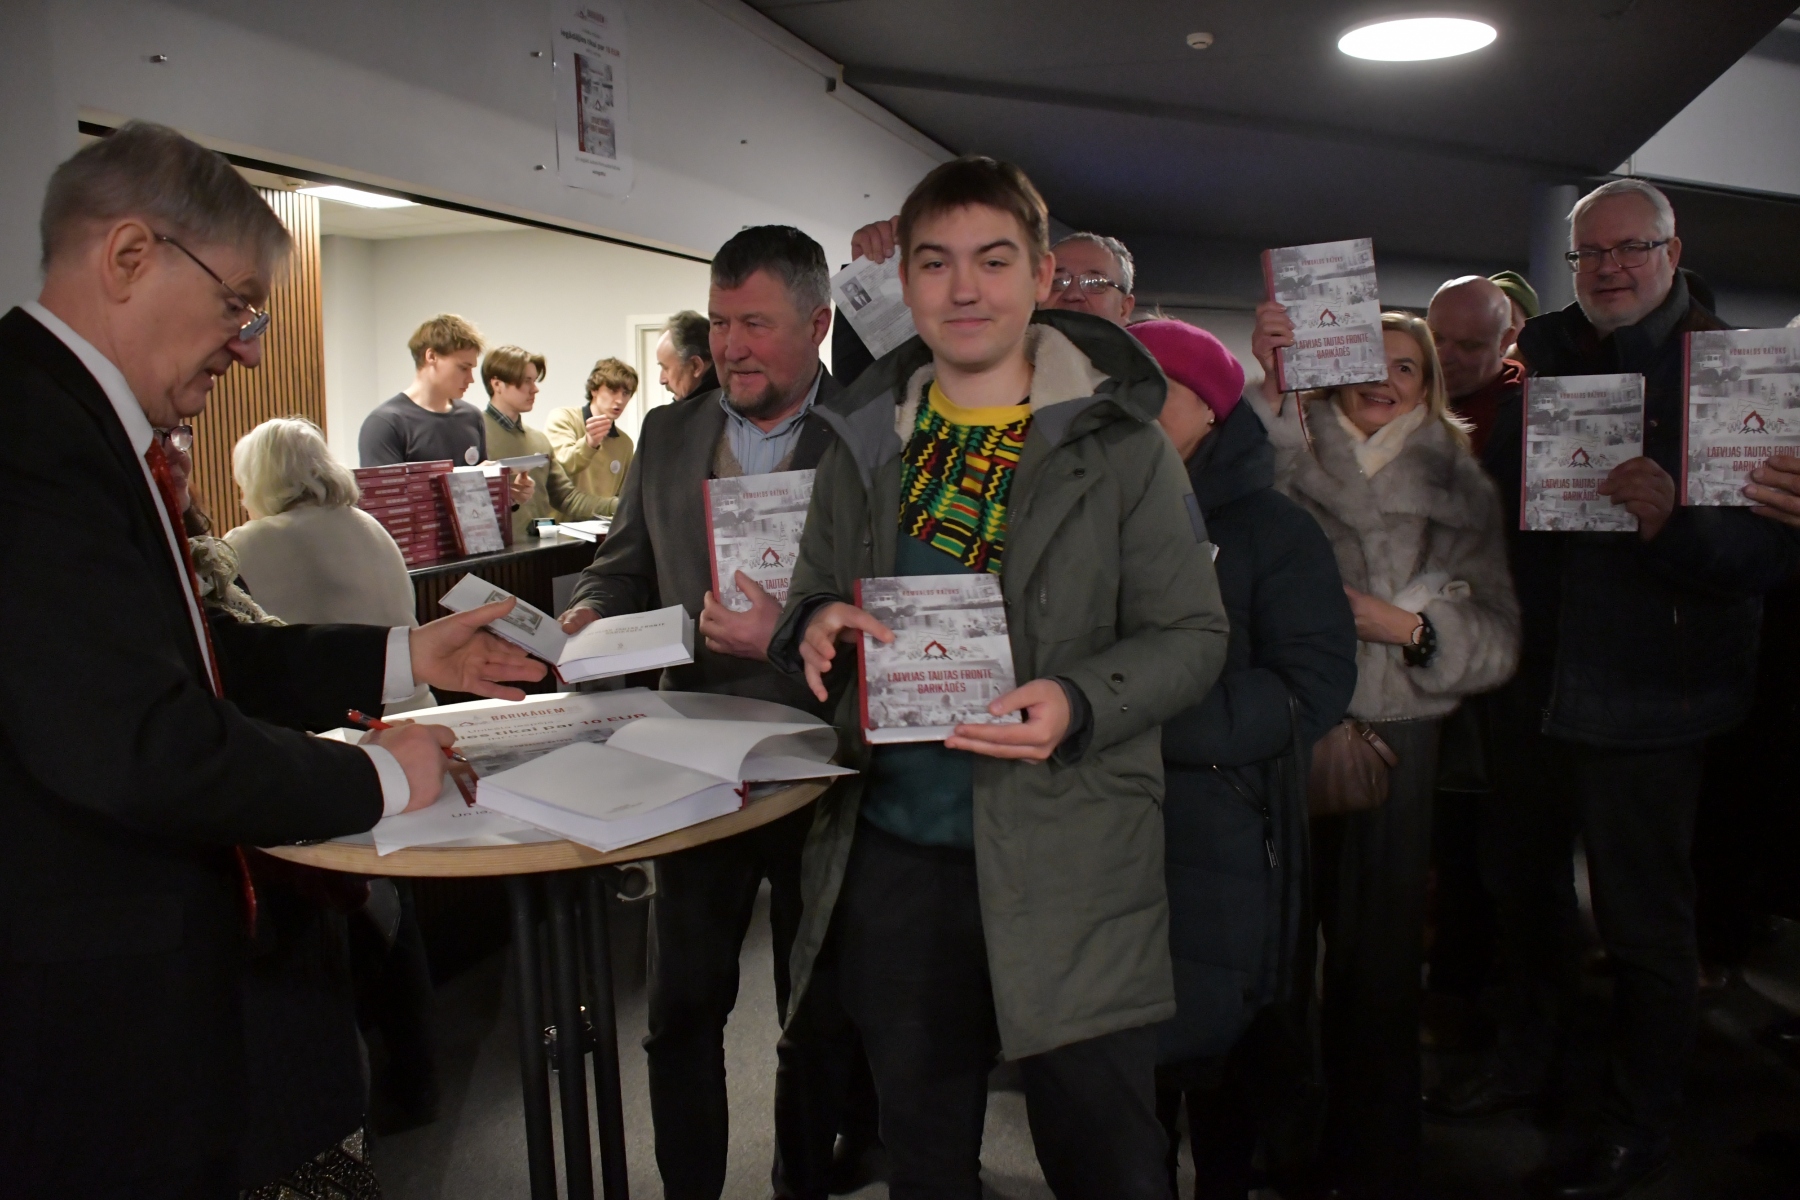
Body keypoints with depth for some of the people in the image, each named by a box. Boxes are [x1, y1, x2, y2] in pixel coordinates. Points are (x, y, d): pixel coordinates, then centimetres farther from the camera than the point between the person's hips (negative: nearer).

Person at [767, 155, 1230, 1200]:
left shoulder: (1121, 446, -4)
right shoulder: (867, 447, 8)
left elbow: (1192, 634, -4)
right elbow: (812, 600, 16)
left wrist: (1079, 704, -23)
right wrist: (815, 630, -8)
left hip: (1067, 861, -4)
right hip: (892, 848, 4)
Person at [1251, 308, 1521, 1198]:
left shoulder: (1458, 485, 9)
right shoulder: (1291, 453, 5)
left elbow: (1496, 633, 4)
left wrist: (1406, 626, -11)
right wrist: (1272, 388, -26)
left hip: (1391, 734, 1)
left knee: (1376, 946, 7)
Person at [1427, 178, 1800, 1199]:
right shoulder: (1539, 351, 6)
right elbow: (1492, 489, 15)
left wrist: (1675, 522, -33)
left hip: (1647, 688, -5)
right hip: (1538, 673, 6)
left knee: (1643, 914, 6)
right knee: (1524, 875, 19)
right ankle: (1539, 1055, 43)